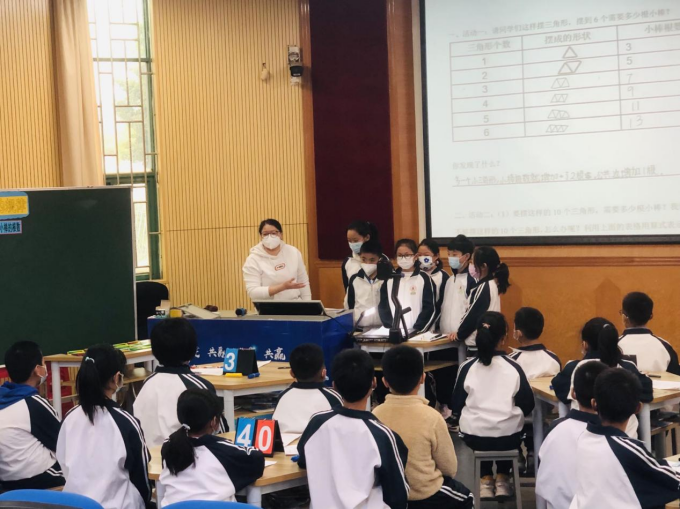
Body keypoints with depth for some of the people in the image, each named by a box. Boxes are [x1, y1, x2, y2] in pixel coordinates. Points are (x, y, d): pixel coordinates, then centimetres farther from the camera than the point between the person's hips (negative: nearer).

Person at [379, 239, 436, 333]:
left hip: (417, 333, -2)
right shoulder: (390, 280, 12)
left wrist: (417, 330, -11)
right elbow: (383, 307, 8)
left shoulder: (424, 279, 2)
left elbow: (429, 309, -3)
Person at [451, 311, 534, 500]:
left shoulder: (467, 367, -9)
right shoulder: (513, 367, -9)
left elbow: (456, 407, -2)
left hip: (474, 437, 0)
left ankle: (486, 480, 27)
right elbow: (528, 406, -3)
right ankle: (502, 480, 31)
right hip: (508, 437, 0)